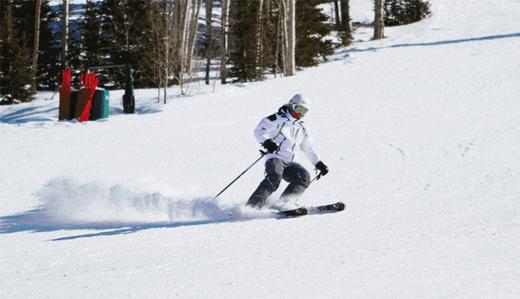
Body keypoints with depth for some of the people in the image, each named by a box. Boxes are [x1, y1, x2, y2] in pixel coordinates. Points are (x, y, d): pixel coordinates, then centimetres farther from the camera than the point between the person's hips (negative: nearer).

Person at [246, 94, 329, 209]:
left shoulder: (302, 129, 24)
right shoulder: (278, 119, 4)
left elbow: (309, 150, 33)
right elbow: (259, 130, -5)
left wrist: (319, 164, 23)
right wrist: (267, 141, -25)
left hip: (289, 163, 6)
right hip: (275, 157, -6)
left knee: (304, 178, -20)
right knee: (274, 178, -34)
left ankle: (281, 204, -25)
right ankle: (252, 205, -37)